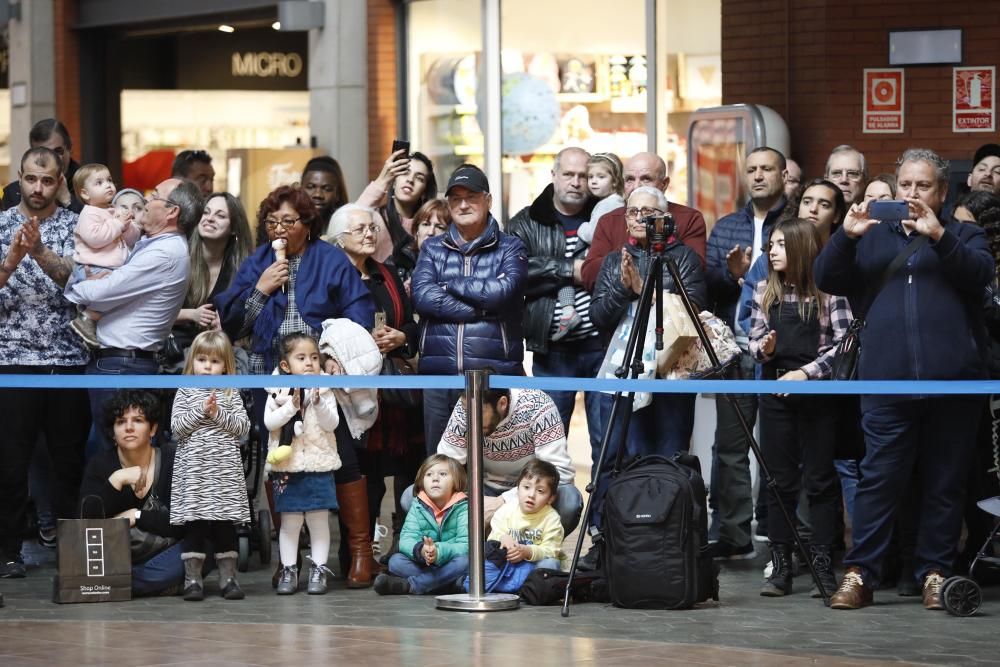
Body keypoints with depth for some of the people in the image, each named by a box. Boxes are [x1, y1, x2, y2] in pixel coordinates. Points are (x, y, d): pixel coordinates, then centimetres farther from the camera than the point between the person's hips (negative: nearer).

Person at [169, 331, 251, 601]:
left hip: (226, 470, 1)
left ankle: (228, 577, 11)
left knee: (226, 525, 4)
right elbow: (176, 426, -4)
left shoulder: (231, 395, 8)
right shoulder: (185, 392, 6)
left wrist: (219, 414, -11)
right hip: (193, 470, -1)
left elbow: (243, 427, 0)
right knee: (194, 526, -1)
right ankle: (192, 579, 4)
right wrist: (201, 411, -13)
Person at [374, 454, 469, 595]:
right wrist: (420, 551, -36)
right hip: (423, 566, 3)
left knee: (465, 562, -34)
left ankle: (408, 585, -33)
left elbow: (466, 545, -20)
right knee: (395, 561, -20)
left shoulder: (463, 508, -7)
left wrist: (439, 551, -39)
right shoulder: (417, 506, 2)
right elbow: (406, 540, -12)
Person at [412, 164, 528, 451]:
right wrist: (481, 309, -10)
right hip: (439, 375, 2)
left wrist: (445, 284, -2)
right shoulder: (432, 248, 15)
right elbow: (422, 296, -4)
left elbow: (502, 291, -11)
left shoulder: (510, 248, 9)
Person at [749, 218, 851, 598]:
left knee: (819, 480, 0)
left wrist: (806, 371, -17)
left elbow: (843, 343, -8)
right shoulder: (765, 291, 9)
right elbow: (754, 340, 11)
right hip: (775, 392, 4)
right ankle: (780, 565, 7)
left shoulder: (828, 290, -4)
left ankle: (822, 565, 3)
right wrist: (763, 348, -11)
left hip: (817, 392, -4)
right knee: (780, 480, 5)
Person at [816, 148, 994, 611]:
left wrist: (939, 236, -19)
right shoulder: (872, 237, 20)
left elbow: (981, 273, -6)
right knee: (878, 480, -4)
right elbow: (827, 279, 9)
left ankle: (935, 573, 8)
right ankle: (860, 573, -3)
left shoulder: (962, 236, 15)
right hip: (886, 381, 1)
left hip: (952, 382, -1)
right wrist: (846, 236, -8)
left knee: (945, 482, 2)